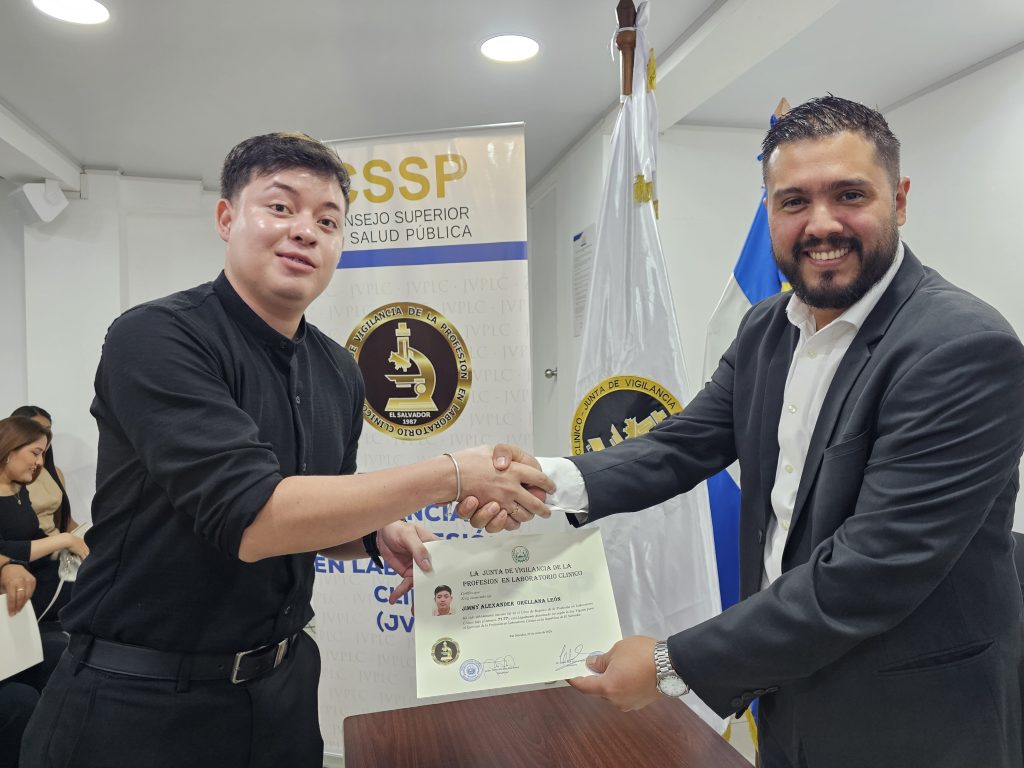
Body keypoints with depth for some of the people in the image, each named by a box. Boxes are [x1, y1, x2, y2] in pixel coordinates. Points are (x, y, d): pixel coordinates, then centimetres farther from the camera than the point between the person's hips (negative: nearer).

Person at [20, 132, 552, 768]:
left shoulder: (339, 374, 1)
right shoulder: (158, 337, -19)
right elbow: (250, 520, -29)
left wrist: (379, 534, -9)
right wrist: (451, 475, -27)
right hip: (140, 701, -5)